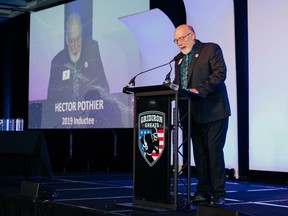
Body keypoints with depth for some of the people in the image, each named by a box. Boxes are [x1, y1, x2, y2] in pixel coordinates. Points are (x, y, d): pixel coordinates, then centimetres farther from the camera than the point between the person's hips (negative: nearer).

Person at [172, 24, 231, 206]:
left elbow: (220, 73, -13)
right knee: (199, 153, 8)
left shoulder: (211, 49, -1)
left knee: (214, 152, -7)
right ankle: (203, 192, 14)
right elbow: (178, 83, 20)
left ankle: (219, 195, -1)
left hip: (213, 112, -7)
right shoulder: (179, 58, 20)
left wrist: (200, 90, -23)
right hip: (193, 114, 7)